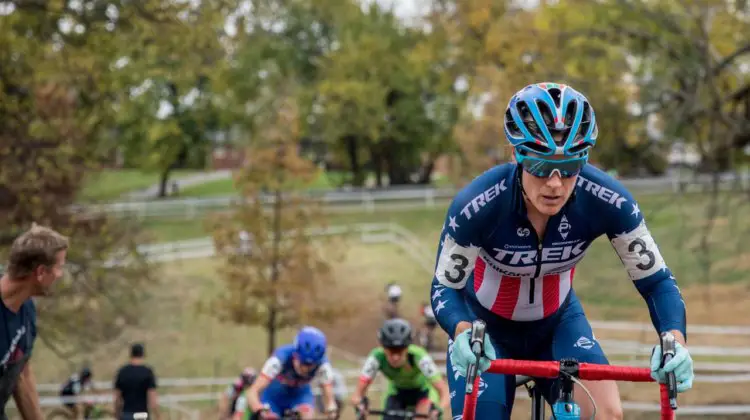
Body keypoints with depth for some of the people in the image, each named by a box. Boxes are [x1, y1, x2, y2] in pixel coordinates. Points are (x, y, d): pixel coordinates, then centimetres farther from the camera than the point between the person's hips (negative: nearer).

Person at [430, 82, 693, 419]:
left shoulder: (606, 201, -28)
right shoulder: (477, 205, -33)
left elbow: (656, 280, -20)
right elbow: (445, 287, -22)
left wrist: (675, 342, -40)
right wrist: (463, 334, -45)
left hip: (558, 322, 1)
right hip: (486, 325, -1)